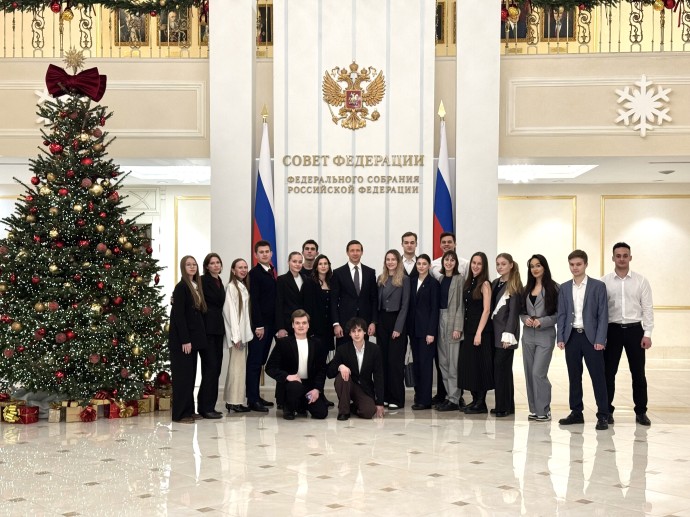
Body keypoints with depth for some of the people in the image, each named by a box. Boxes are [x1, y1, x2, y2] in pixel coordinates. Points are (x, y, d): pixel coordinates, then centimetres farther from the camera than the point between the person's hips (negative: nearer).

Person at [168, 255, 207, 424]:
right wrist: (185, 340, -19)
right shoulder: (181, 287, -10)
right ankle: (180, 413, 0)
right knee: (183, 375, -5)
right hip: (181, 339, -8)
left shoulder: (196, 287, 13)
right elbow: (178, 315, -15)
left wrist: (195, 339, 7)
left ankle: (189, 410, 17)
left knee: (191, 375, 10)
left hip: (193, 337, 8)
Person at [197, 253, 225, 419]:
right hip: (206, 328, -8)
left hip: (217, 329, 8)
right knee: (210, 366, -10)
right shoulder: (203, 281, -7)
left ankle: (207, 406, 12)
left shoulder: (219, 282, 17)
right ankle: (206, 407, -6)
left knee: (216, 367, 7)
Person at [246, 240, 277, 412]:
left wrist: (275, 324, 10)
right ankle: (252, 400, -2)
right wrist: (258, 325, -17)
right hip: (259, 324, -7)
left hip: (269, 323, 7)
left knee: (260, 361, 11)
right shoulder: (254, 273, -8)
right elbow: (254, 300, -13)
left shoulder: (272, 272, 15)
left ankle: (256, 396, 16)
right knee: (254, 361, -4)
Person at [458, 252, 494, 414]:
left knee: (480, 365, -2)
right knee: (468, 364, 9)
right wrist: (462, 329, 7)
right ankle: (475, 400, 18)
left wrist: (479, 333, -19)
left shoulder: (484, 284, -9)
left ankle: (481, 404, 5)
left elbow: (486, 310, -14)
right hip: (468, 328, 7)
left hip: (481, 329, -7)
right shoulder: (468, 283, 12)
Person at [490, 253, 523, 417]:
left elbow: (514, 311, -11)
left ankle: (505, 406, 1)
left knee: (502, 367, -6)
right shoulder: (495, 283, 13)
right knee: (502, 368, 8)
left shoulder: (514, 286, -6)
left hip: (505, 332, -6)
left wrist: (508, 334, -16)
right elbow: (491, 307, 12)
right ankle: (503, 406, 14)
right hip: (494, 330, 6)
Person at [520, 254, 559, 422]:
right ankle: (534, 409, 16)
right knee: (529, 373, 7)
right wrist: (525, 319, -4)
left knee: (538, 373, -11)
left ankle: (544, 411, 0)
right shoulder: (527, 289, 12)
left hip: (545, 336, -6)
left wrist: (542, 321, -16)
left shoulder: (553, 288, -5)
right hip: (528, 335, 6)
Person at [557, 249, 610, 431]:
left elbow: (603, 315, -4)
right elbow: (561, 315, 9)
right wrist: (560, 338, 0)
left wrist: (600, 340, -12)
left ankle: (603, 415, 1)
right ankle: (576, 413, 16)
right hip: (571, 337, 4)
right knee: (574, 376, 8)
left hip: (591, 337, -3)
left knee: (598, 376, -3)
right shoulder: (564, 288, 10)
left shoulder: (598, 286, -1)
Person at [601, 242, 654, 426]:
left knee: (638, 373, 5)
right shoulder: (604, 281, 1)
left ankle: (641, 411, 15)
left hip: (635, 329, 0)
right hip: (613, 330, 0)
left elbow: (647, 308, 2)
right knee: (608, 372, 4)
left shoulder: (641, 281, 2)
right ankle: (607, 410, 15)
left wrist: (647, 333, -5)